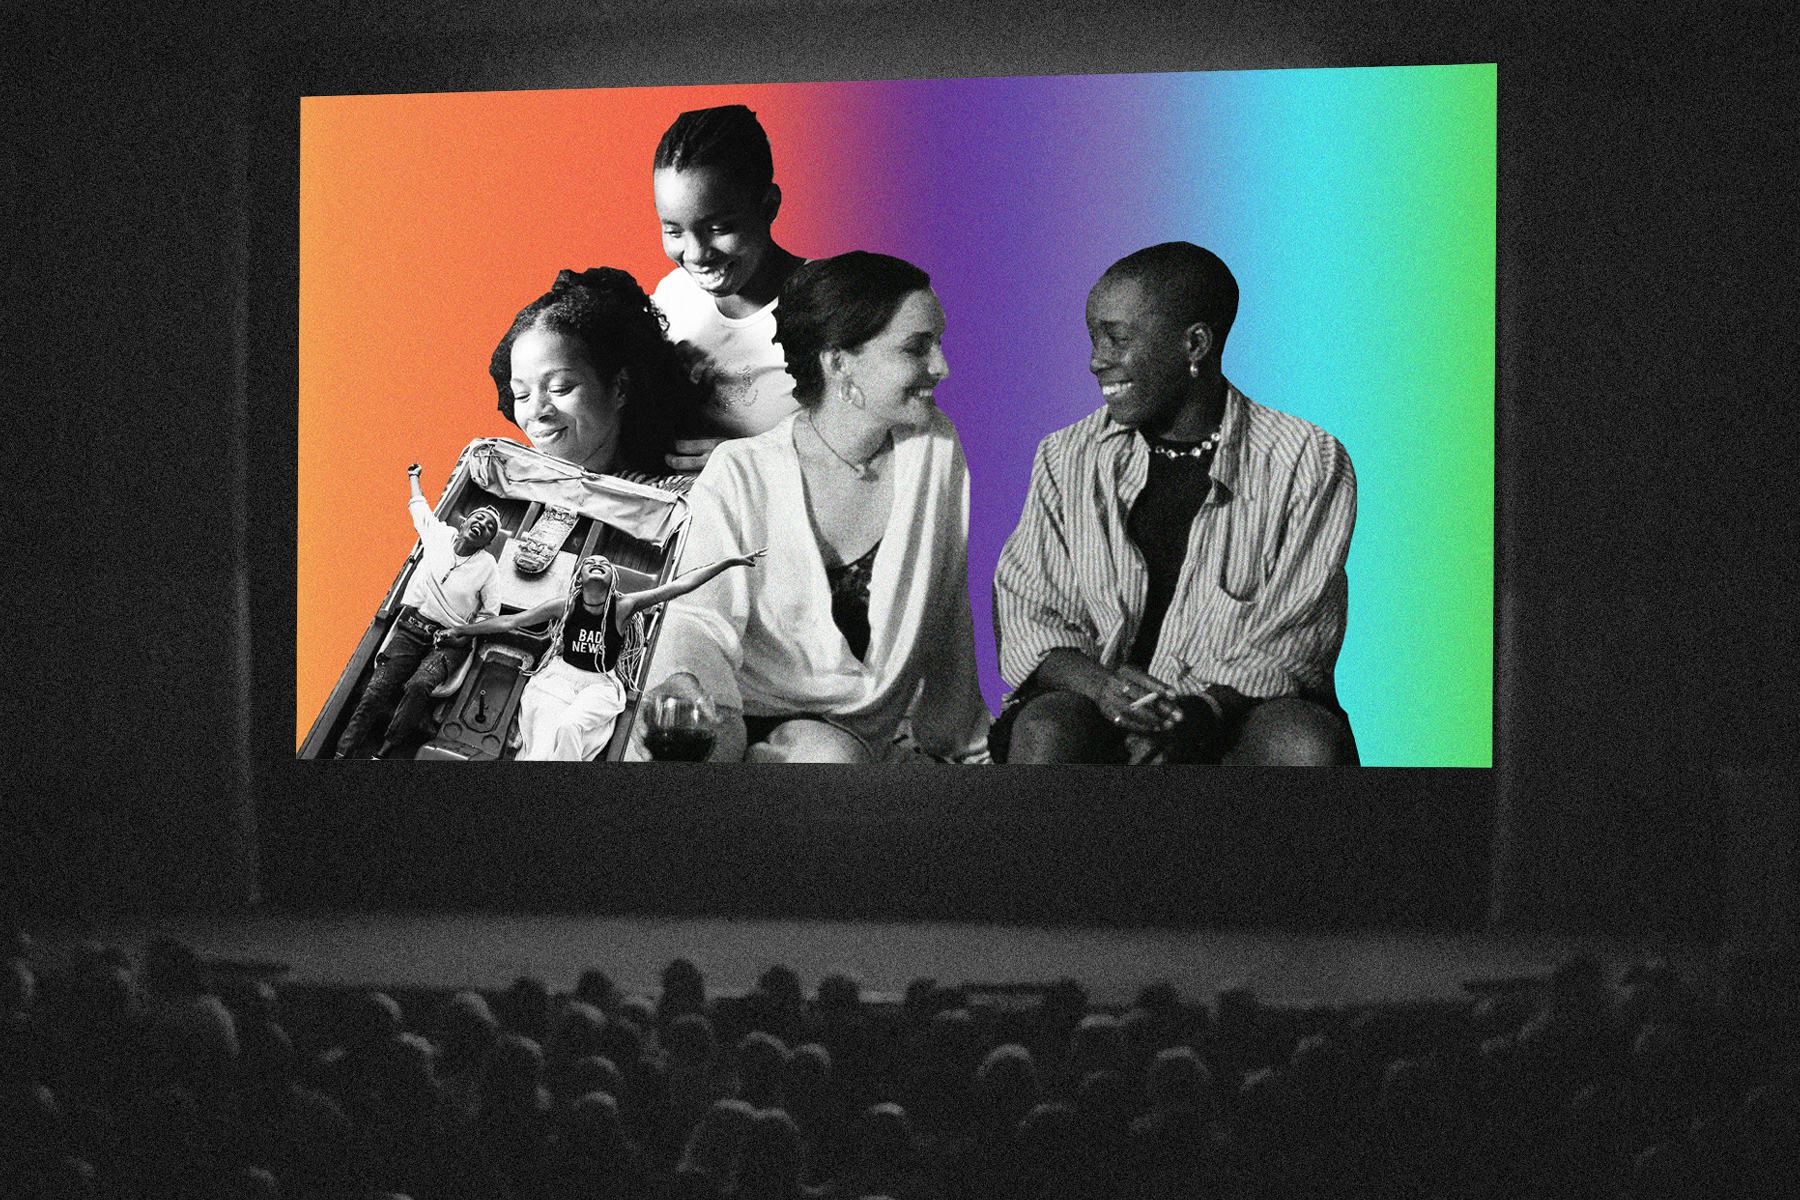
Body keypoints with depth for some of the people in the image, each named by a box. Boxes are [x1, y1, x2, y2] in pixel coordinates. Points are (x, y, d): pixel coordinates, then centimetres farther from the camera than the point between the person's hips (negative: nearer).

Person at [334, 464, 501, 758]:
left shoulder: (488, 566, 0)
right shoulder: (440, 535, 7)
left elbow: (490, 614, 7)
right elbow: (419, 507, 28)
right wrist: (413, 477, 44)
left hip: (449, 642, -3)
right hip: (411, 628, 3)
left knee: (419, 685, -31)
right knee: (377, 688, -15)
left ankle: (383, 754, -26)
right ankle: (342, 753, -18)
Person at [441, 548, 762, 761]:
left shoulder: (623, 607, -2)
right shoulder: (566, 606, 2)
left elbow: (678, 586, -6)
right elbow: (510, 621, 12)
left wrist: (726, 562, -10)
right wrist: (463, 630, 16)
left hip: (601, 684, -1)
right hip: (559, 677, 1)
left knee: (568, 726, -33)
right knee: (547, 730, -30)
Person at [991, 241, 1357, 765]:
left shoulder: (1308, 465, 0)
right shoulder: (1066, 460, 9)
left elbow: (1289, 641, -6)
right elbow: (1026, 616, 4)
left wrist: (1202, 711, -25)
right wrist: (1100, 686, -19)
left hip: (1245, 712, -1)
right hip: (1097, 707, 2)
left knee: (1306, 744, -34)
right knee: (1044, 731, -32)